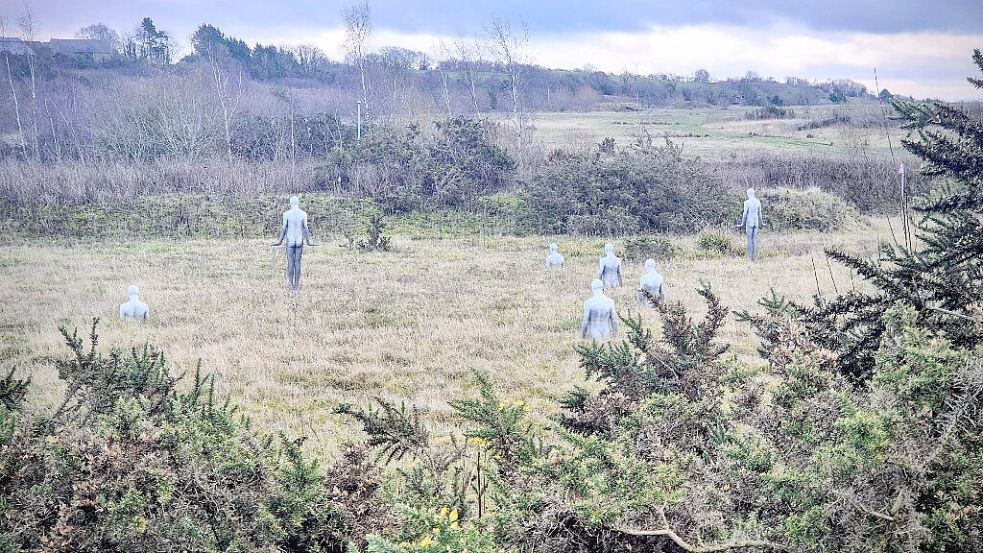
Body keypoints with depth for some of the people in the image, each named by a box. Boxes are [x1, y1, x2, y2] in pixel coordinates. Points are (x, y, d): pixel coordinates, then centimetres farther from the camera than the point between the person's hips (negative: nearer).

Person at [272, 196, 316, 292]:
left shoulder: (286, 214, -4)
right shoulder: (303, 214, 0)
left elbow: (284, 228, -3)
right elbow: (305, 229, -1)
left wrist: (280, 241, 5)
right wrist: (308, 241, 8)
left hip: (290, 241, -1)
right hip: (300, 241, 1)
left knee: (290, 263, 3)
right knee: (298, 263, 4)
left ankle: (291, 285, 0)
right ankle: (297, 286, 3)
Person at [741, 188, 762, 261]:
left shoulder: (747, 202, -11)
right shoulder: (758, 202, 5)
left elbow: (745, 214, -11)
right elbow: (759, 214, 10)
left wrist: (743, 224, -1)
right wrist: (760, 223, 22)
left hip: (749, 223, -5)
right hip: (756, 222, 5)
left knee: (750, 240, -2)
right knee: (755, 239, 7)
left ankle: (751, 256, -4)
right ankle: (755, 256, 6)